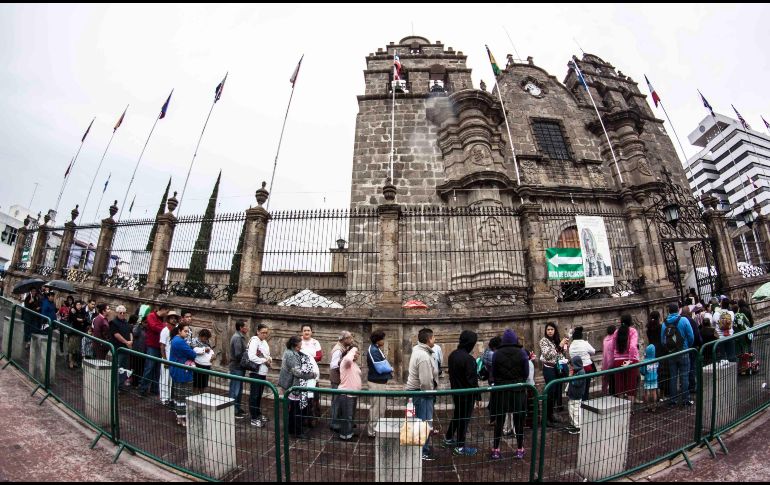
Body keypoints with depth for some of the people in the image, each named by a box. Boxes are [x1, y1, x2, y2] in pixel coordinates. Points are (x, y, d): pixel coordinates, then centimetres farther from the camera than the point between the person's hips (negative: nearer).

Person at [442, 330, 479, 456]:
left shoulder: (452, 355, 0)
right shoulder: (469, 359, -26)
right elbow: (472, 380, -22)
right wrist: (477, 395, -10)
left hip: (455, 391, 8)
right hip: (467, 393, -8)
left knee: (457, 415, 24)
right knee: (464, 418, 8)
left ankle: (448, 439, 36)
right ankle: (460, 447, 20)